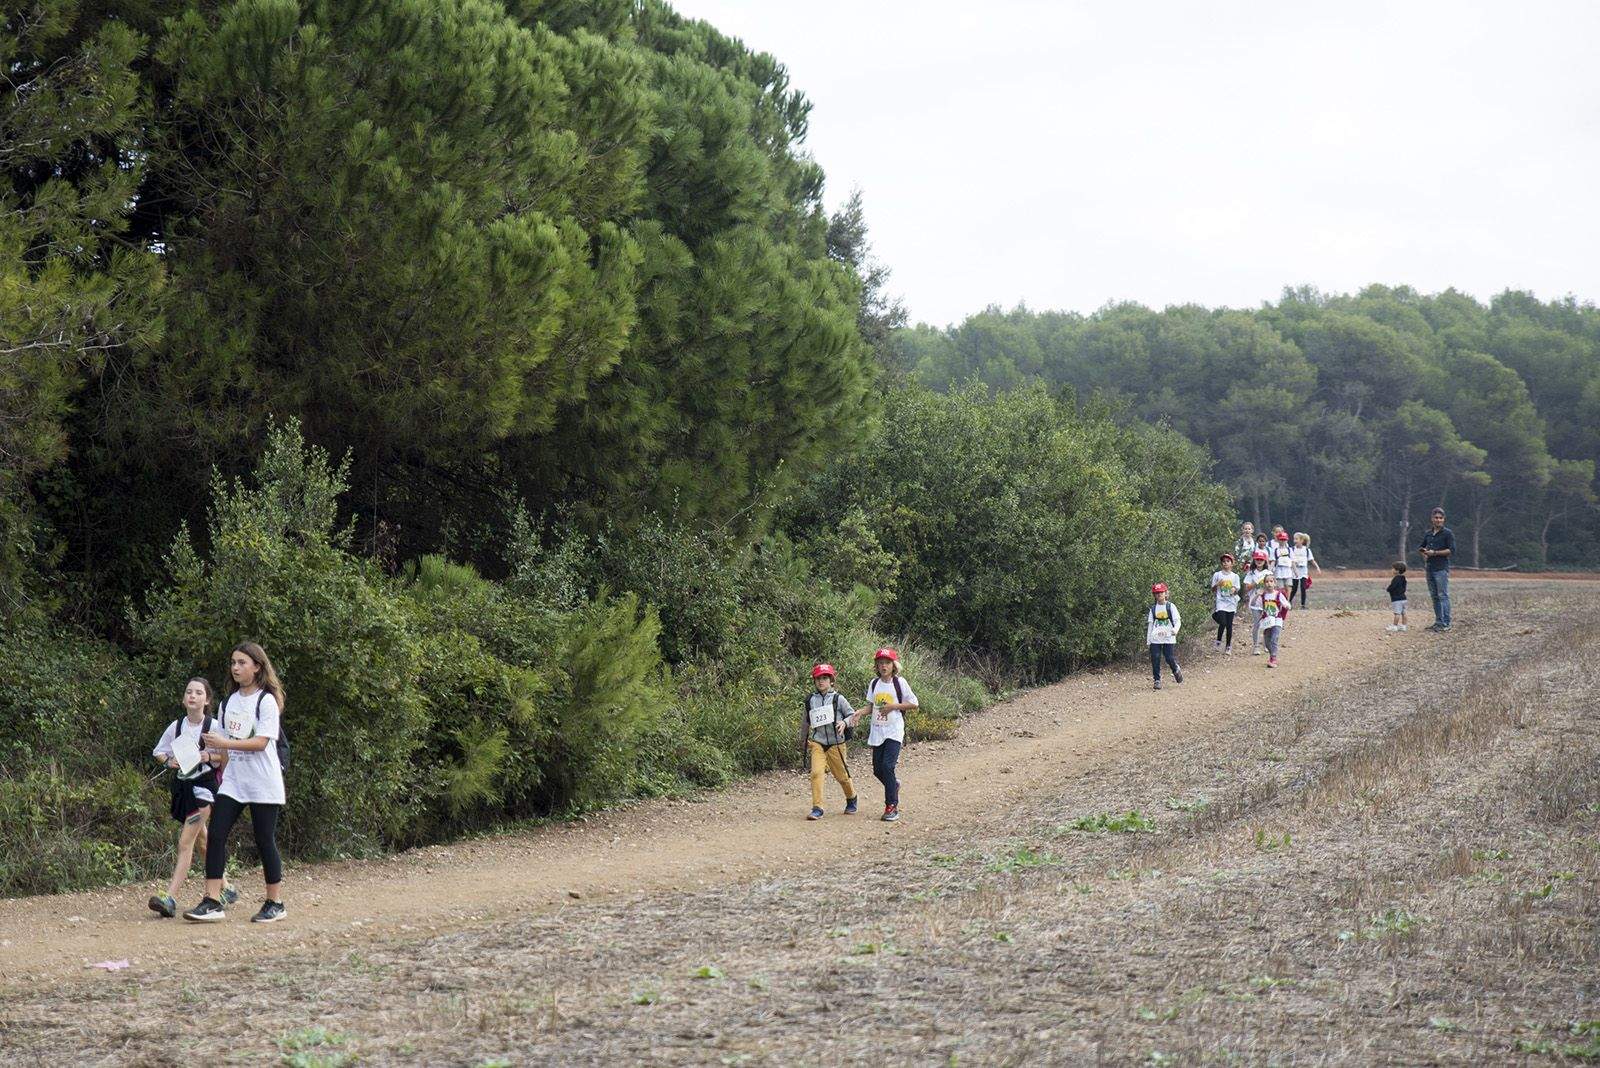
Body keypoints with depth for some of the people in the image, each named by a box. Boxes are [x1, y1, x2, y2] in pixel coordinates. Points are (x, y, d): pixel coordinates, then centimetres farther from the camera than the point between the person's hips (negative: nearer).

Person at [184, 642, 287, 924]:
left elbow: (261, 742, -18)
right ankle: (212, 903, -9)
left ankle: (275, 904, 11)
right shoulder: (229, 702, 12)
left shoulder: (266, 701, -8)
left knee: (264, 840, -1)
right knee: (216, 835, -7)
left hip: (263, 784, -6)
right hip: (233, 781, 6)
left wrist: (224, 743, -23)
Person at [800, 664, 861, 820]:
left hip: (836, 743, -1)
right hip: (817, 742, 1)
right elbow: (805, 721, 18)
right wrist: (803, 741, 26)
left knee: (841, 775, 12)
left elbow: (853, 716, -1)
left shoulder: (838, 698, -4)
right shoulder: (810, 700, 4)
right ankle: (817, 808, -16)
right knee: (816, 773, -17)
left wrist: (844, 722, -22)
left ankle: (851, 799, 40)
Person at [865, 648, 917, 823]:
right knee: (877, 769, 5)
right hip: (877, 731, 5)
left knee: (887, 766, -17)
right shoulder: (874, 683, 9)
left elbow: (913, 703, -2)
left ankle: (892, 806, -11)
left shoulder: (900, 682, -4)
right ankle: (894, 786, 37)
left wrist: (893, 706, -12)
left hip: (894, 731, -5)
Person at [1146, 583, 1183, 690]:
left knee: (1170, 658, -6)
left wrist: (1175, 629, -25)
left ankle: (1176, 670, 26)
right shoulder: (1153, 608, 9)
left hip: (1169, 638, -2)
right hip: (1155, 639, 2)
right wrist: (1148, 639, 9)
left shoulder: (1171, 606, 1)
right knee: (1155, 659, -5)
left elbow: (1178, 621, -3)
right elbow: (1150, 624, 13)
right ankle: (1157, 680, 3)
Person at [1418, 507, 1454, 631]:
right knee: (1434, 597, 9)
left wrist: (1434, 553, -15)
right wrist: (1424, 554, 7)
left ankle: (1446, 624, -10)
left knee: (1443, 596, -9)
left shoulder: (1448, 533, -4)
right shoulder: (1428, 534, 16)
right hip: (1430, 568, 7)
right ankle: (1438, 622, 15)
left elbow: (1452, 551, -11)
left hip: (1442, 568, -7)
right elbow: (1422, 548, 30)